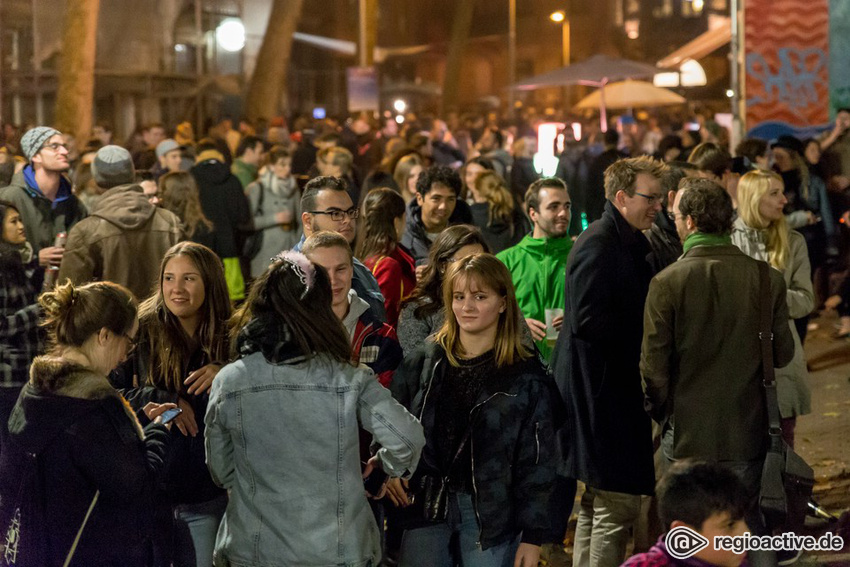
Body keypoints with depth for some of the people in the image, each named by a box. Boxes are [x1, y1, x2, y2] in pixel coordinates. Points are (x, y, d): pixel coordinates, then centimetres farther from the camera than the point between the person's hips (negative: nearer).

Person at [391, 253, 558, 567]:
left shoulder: (527, 376, -2)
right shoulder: (424, 361, 5)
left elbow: (536, 461, -2)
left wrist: (533, 535, -5)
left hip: (491, 514, -2)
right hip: (424, 506, 2)